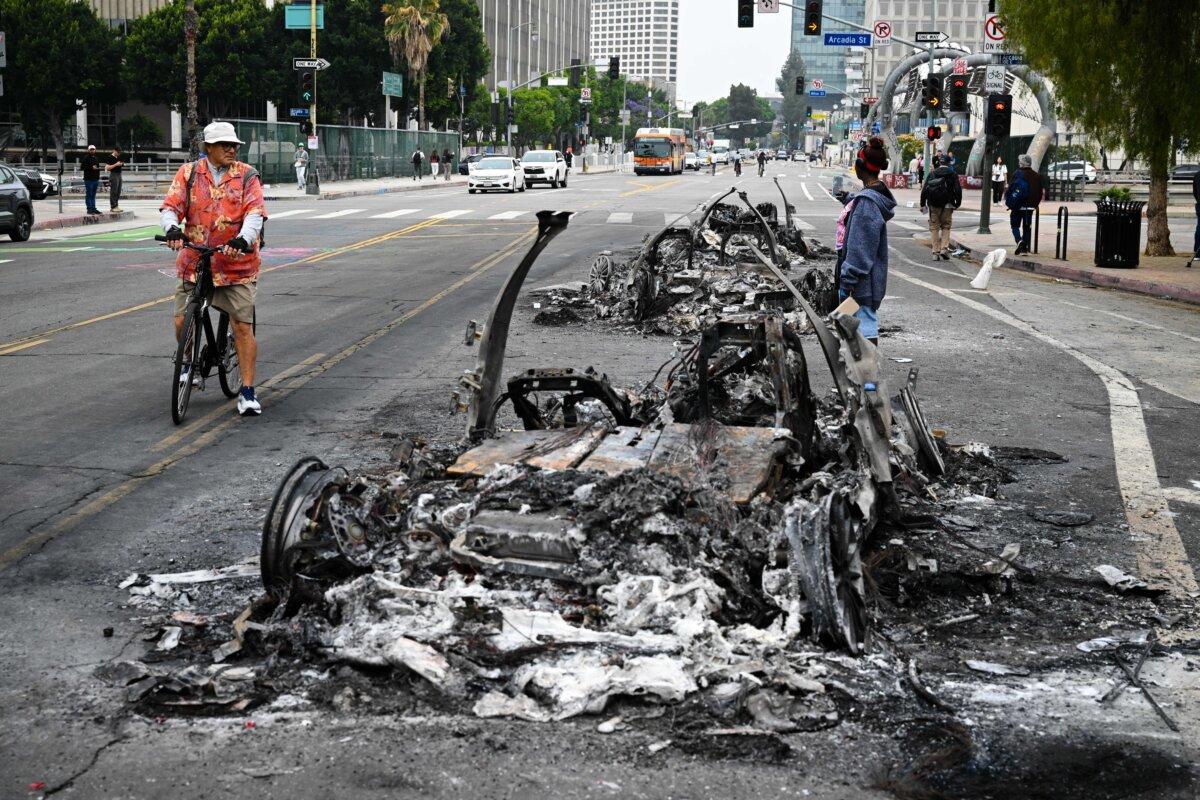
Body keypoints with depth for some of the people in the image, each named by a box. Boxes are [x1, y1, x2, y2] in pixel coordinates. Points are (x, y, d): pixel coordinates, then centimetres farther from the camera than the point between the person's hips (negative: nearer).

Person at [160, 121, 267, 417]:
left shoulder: (247, 176, 1)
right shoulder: (189, 173, 5)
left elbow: (255, 213, -11)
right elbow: (171, 206, -3)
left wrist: (243, 239, -31)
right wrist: (172, 228, -26)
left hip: (237, 263, -2)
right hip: (194, 260, 2)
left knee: (243, 326, -6)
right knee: (182, 321, -1)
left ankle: (248, 392, 2)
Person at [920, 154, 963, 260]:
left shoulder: (932, 174, 2)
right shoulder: (953, 175, -1)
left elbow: (925, 190, 1)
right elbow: (958, 190, -4)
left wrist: (923, 204, 7)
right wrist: (957, 203, 8)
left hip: (933, 205, 1)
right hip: (947, 206, -1)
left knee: (934, 228, 7)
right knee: (946, 227, 12)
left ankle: (936, 252, 4)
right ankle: (944, 248, -4)